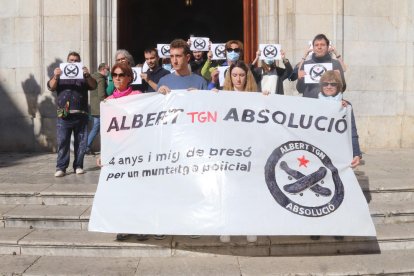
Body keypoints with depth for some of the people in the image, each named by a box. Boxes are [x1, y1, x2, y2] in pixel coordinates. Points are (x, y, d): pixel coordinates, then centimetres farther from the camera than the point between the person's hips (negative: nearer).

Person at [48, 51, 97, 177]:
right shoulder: (60, 74, 17)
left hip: (81, 114, 1)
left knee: (80, 142, 2)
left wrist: (88, 75, -18)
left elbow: (93, 86, 0)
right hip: (64, 114, 0)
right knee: (62, 142, -4)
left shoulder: (83, 76, 15)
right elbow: (51, 87, 4)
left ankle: (78, 166, 10)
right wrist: (55, 77, -15)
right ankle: (61, 167, -2)